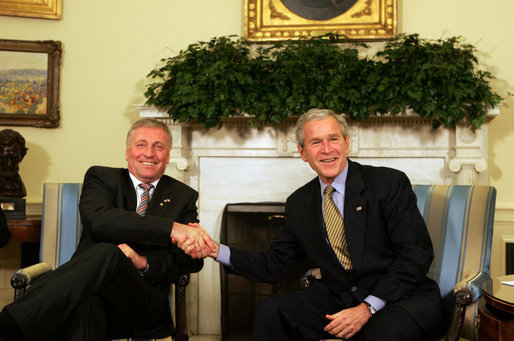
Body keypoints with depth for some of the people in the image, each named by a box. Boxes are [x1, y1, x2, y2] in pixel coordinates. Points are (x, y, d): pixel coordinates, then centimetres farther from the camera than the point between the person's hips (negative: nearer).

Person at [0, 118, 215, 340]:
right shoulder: (101, 178, 16)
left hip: (144, 303, 0)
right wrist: (171, 229, -20)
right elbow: (97, 220, -10)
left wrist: (144, 263, -13)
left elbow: (193, 261, 9)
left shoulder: (184, 197, 19)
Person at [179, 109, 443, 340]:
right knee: (269, 312, -15)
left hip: (402, 297, -4)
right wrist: (216, 250, -8)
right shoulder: (299, 204, 8)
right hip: (338, 299, 4)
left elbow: (416, 255, -12)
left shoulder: (390, 183, -7)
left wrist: (368, 308, -21)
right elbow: (274, 265, 7)